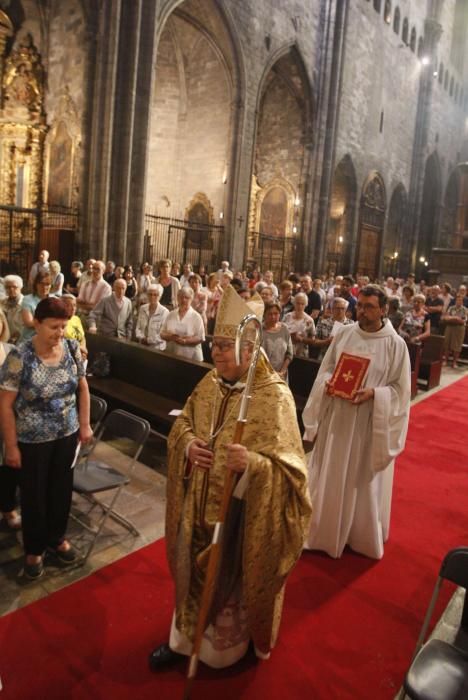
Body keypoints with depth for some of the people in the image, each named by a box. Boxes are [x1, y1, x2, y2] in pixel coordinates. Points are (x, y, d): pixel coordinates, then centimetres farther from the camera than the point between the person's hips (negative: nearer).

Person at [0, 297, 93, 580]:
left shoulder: (72, 348, -9)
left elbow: (82, 387, 4)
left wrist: (85, 424, 4)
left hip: (67, 434, 4)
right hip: (32, 440, -3)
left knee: (62, 488, 19)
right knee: (34, 494, 15)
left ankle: (57, 537, 45)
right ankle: (34, 549, 38)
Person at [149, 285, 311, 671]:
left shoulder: (275, 396, -23)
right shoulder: (210, 383, -2)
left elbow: (289, 466, -23)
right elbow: (182, 423, 11)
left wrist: (251, 462, -41)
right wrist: (188, 444, -11)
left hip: (239, 512, -5)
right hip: (199, 504, 6)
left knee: (230, 581, 18)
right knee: (193, 574, 24)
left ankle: (227, 649, 48)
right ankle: (184, 639, 51)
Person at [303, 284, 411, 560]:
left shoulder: (396, 344, -10)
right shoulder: (344, 334, 0)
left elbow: (400, 389, -6)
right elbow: (326, 367, 7)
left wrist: (373, 394, -22)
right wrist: (327, 382, -13)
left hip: (370, 424, -3)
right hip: (336, 418, 3)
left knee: (364, 482, 12)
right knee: (330, 478, 14)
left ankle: (363, 537, 36)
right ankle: (327, 531, 36)